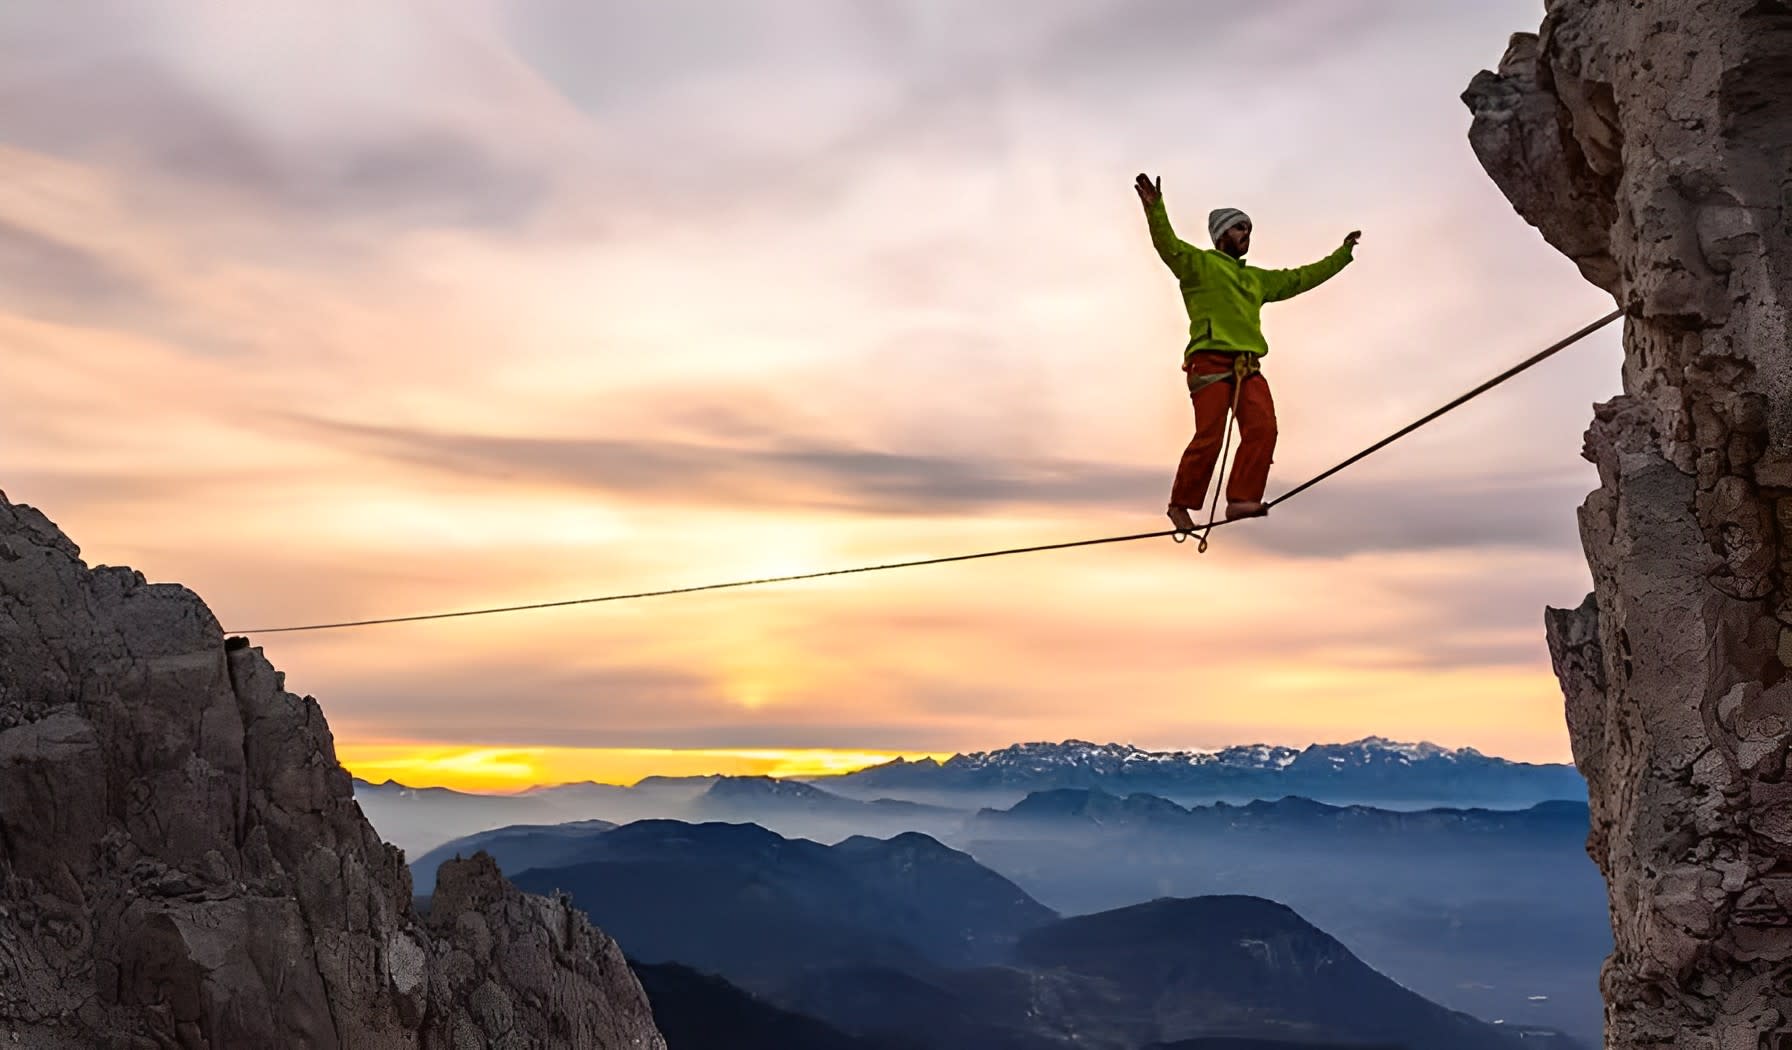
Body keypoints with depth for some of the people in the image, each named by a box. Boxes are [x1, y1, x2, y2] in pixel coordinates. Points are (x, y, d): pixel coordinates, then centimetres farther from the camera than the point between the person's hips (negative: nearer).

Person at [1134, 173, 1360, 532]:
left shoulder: (1258, 279, 30)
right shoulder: (1199, 263, 9)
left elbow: (1303, 277, 38)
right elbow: (1168, 245, -10)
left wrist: (1342, 254, 41)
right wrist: (1155, 209, -27)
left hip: (1247, 367, 6)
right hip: (1210, 362, -6)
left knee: (1263, 428, -17)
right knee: (1209, 437, -14)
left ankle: (1241, 499, -21)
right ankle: (1180, 503, -1)